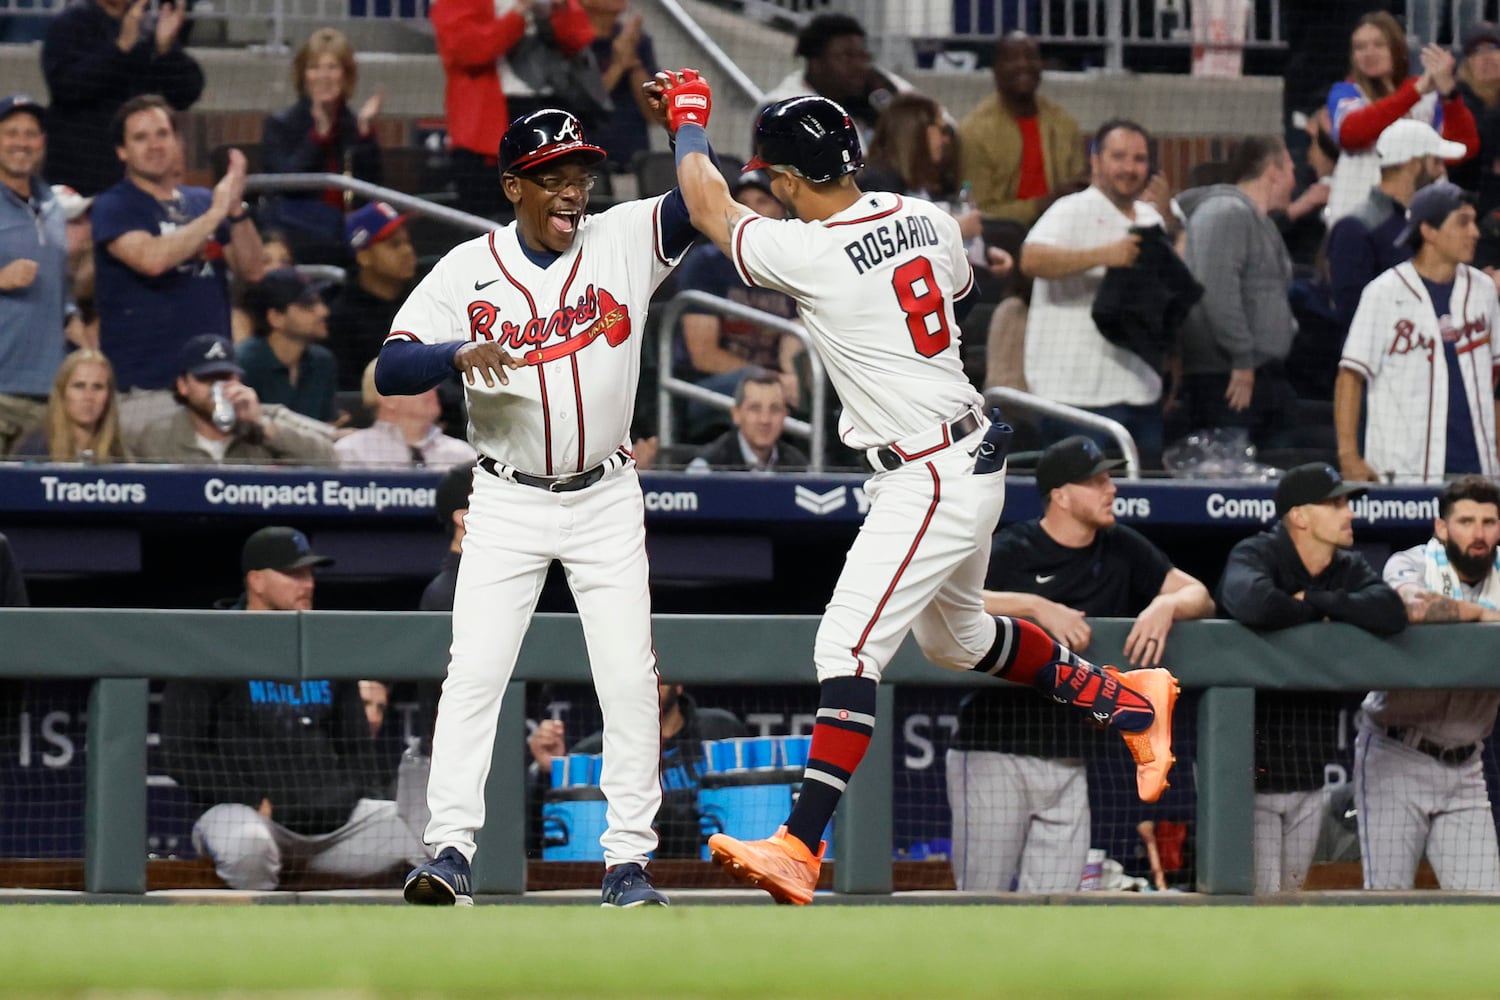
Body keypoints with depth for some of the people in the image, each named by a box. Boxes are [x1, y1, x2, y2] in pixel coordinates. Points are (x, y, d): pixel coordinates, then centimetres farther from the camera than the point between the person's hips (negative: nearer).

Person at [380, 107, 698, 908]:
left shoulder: (623, 241, -4)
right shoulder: (467, 271, -7)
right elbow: (390, 370, -13)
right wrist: (460, 353, -31)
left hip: (606, 498, 1)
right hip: (507, 503, -1)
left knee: (630, 678, -3)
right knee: (474, 670, -10)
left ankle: (628, 862, 4)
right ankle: (451, 849, -7)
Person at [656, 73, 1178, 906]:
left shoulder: (812, 255, -21)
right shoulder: (923, 219, 0)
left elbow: (708, 208, -7)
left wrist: (689, 121, 11)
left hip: (930, 484, -9)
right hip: (966, 461, 9)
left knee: (847, 648, -14)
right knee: (955, 638, 28)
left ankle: (799, 848, -20)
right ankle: (1130, 704, 41)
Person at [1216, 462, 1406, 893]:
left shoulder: (1349, 568, 8)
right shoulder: (1256, 555, -9)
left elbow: (1391, 614, -12)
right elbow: (1253, 603, -34)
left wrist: (1314, 599, -14)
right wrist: (1314, 612, -15)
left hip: (1309, 773, 6)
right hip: (1249, 768, -6)